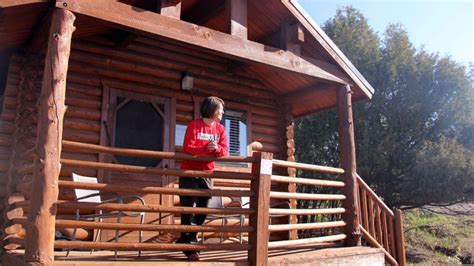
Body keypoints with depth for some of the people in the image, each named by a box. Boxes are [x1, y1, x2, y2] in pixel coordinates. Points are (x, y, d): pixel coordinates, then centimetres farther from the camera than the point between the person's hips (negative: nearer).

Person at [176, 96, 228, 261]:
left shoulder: (220, 129, 5)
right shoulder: (194, 125, -10)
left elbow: (225, 151, -1)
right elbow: (187, 148, -19)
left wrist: (216, 148, -23)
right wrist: (206, 149, -31)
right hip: (189, 172, -5)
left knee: (202, 210, 10)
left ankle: (185, 240, 27)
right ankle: (190, 247, 3)